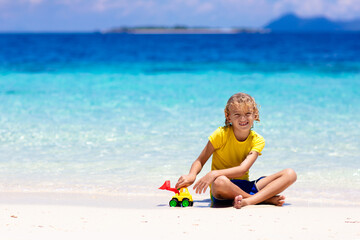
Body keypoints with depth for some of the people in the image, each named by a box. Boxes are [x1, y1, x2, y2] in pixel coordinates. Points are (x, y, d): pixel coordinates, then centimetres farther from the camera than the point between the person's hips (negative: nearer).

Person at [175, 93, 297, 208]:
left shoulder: (257, 140, -2)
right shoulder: (221, 134, -6)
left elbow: (242, 169, -17)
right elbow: (200, 161, -7)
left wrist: (214, 174, -33)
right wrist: (192, 175, -31)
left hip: (244, 186, 3)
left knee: (290, 174, -13)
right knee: (219, 182, -42)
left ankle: (248, 201, -33)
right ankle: (268, 198, -25)